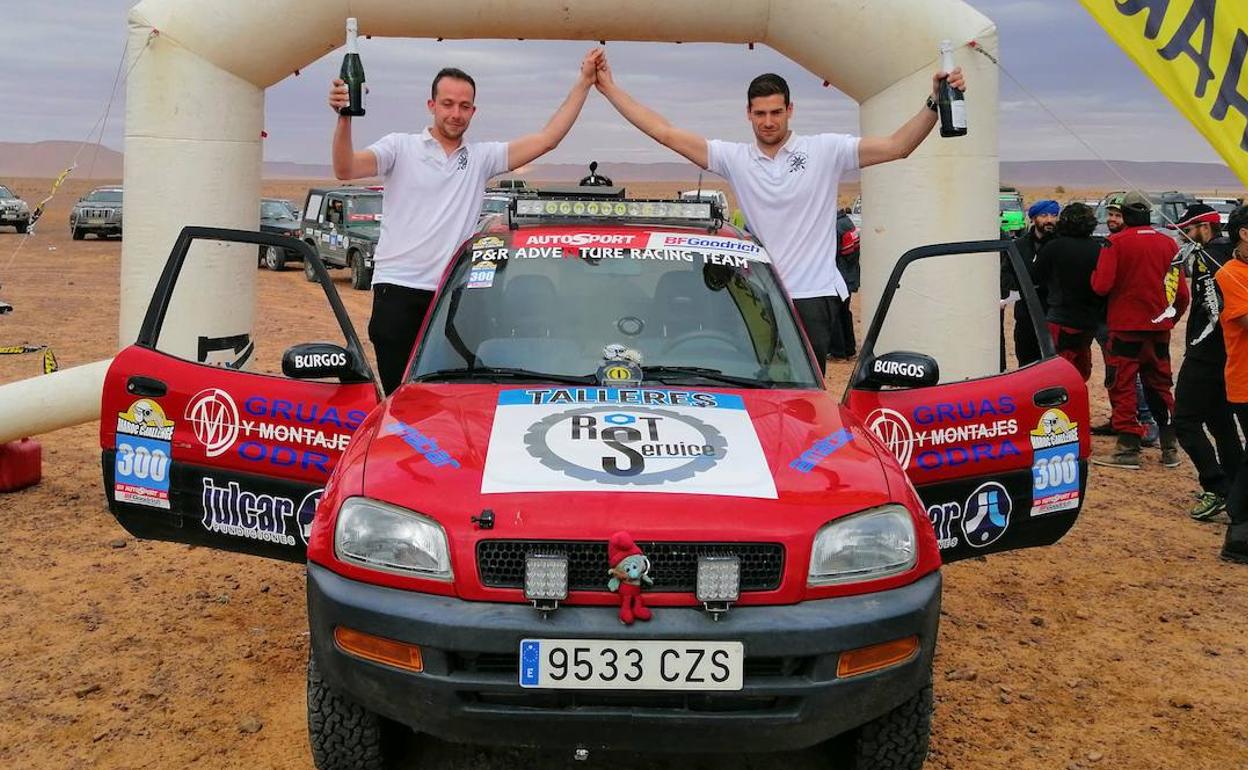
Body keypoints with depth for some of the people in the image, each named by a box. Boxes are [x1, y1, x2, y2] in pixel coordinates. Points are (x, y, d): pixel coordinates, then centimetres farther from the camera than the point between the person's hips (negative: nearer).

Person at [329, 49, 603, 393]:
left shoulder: (482, 157, 11)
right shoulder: (400, 147, 3)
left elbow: (547, 139, 5)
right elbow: (346, 169, -12)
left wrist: (584, 82, 2)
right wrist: (344, 120, -30)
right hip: (398, 288, -3)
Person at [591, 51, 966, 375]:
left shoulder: (825, 151, -2)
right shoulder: (735, 158, 5)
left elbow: (896, 146, -10)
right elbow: (665, 133, 5)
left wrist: (934, 103, -24)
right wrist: (609, 87, 3)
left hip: (814, 297, -3)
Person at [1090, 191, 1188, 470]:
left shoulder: (1116, 242, -11)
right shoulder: (1168, 243, 4)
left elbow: (1102, 286, -18)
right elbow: (1182, 291, 7)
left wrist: (1095, 275, 4)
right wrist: (1171, 318, 22)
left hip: (1125, 326, -5)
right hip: (1159, 327, 5)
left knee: (1123, 386, 2)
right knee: (1159, 386, 15)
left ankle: (1128, 449, -1)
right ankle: (1170, 448, 16)